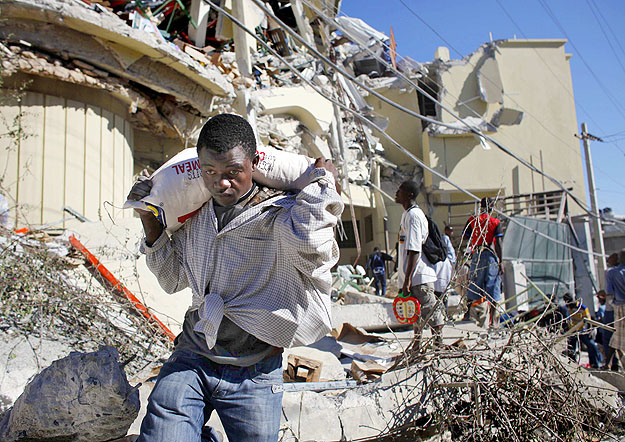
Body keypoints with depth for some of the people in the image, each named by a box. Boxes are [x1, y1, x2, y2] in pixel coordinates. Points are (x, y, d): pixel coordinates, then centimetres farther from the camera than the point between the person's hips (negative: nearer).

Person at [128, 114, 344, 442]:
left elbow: (308, 243, -36)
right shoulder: (194, 215, 8)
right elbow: (174, 279, 20)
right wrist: (149, 221, 10)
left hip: (253, 373, -4)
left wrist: (323, 179, -21)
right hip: (192, 356, 4)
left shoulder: (278, 213, -12)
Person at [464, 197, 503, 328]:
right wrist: (500, 262, -3)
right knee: (493, 287, 3)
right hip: (491, 255, -1)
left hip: (476, 255, 1)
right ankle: (493, 320, 5)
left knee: (475, 285, 9)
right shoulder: (496, 222, -1)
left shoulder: (472, 221, 5)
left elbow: (465, 240, 4)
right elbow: (498, 243, -5)